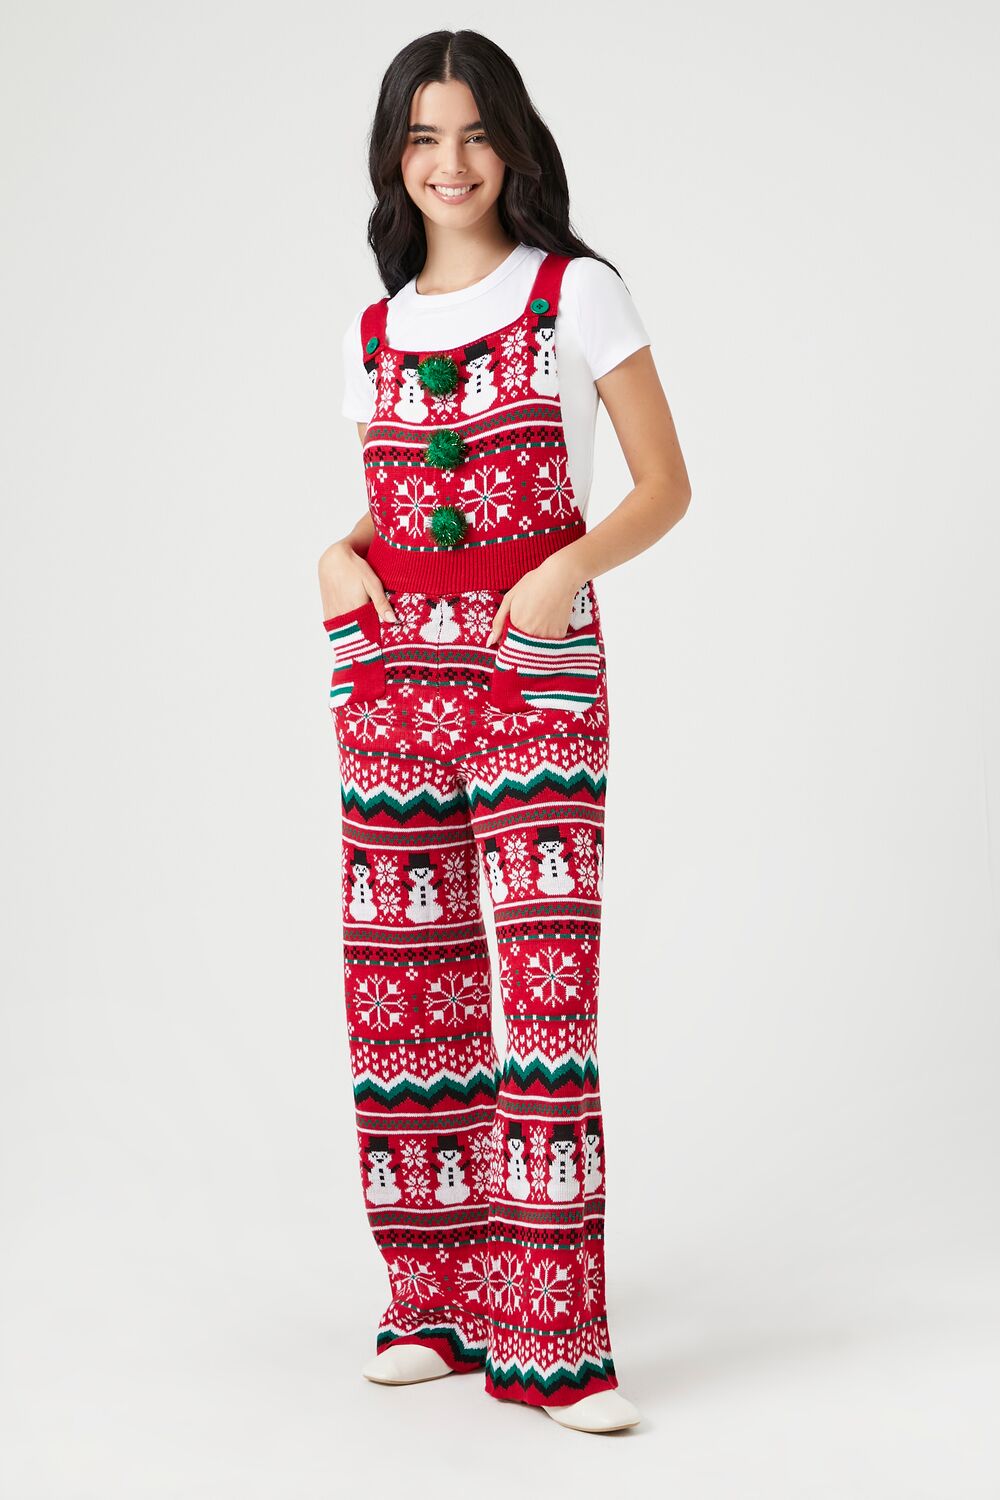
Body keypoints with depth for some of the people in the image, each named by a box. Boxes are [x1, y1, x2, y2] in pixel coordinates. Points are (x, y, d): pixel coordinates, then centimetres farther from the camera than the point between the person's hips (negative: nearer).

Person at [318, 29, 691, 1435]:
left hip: (536, 662, -4)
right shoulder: (375, 331, 15)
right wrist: (341, 557, 0)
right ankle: (434, 1295, 16)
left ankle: (550, 1330, -8)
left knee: (547, 975, -12)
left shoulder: (575, 293, 3)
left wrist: (573, 565, -16)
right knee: (402, 977, 3)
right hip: (391, 663, 4)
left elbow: (666, 487, 2)